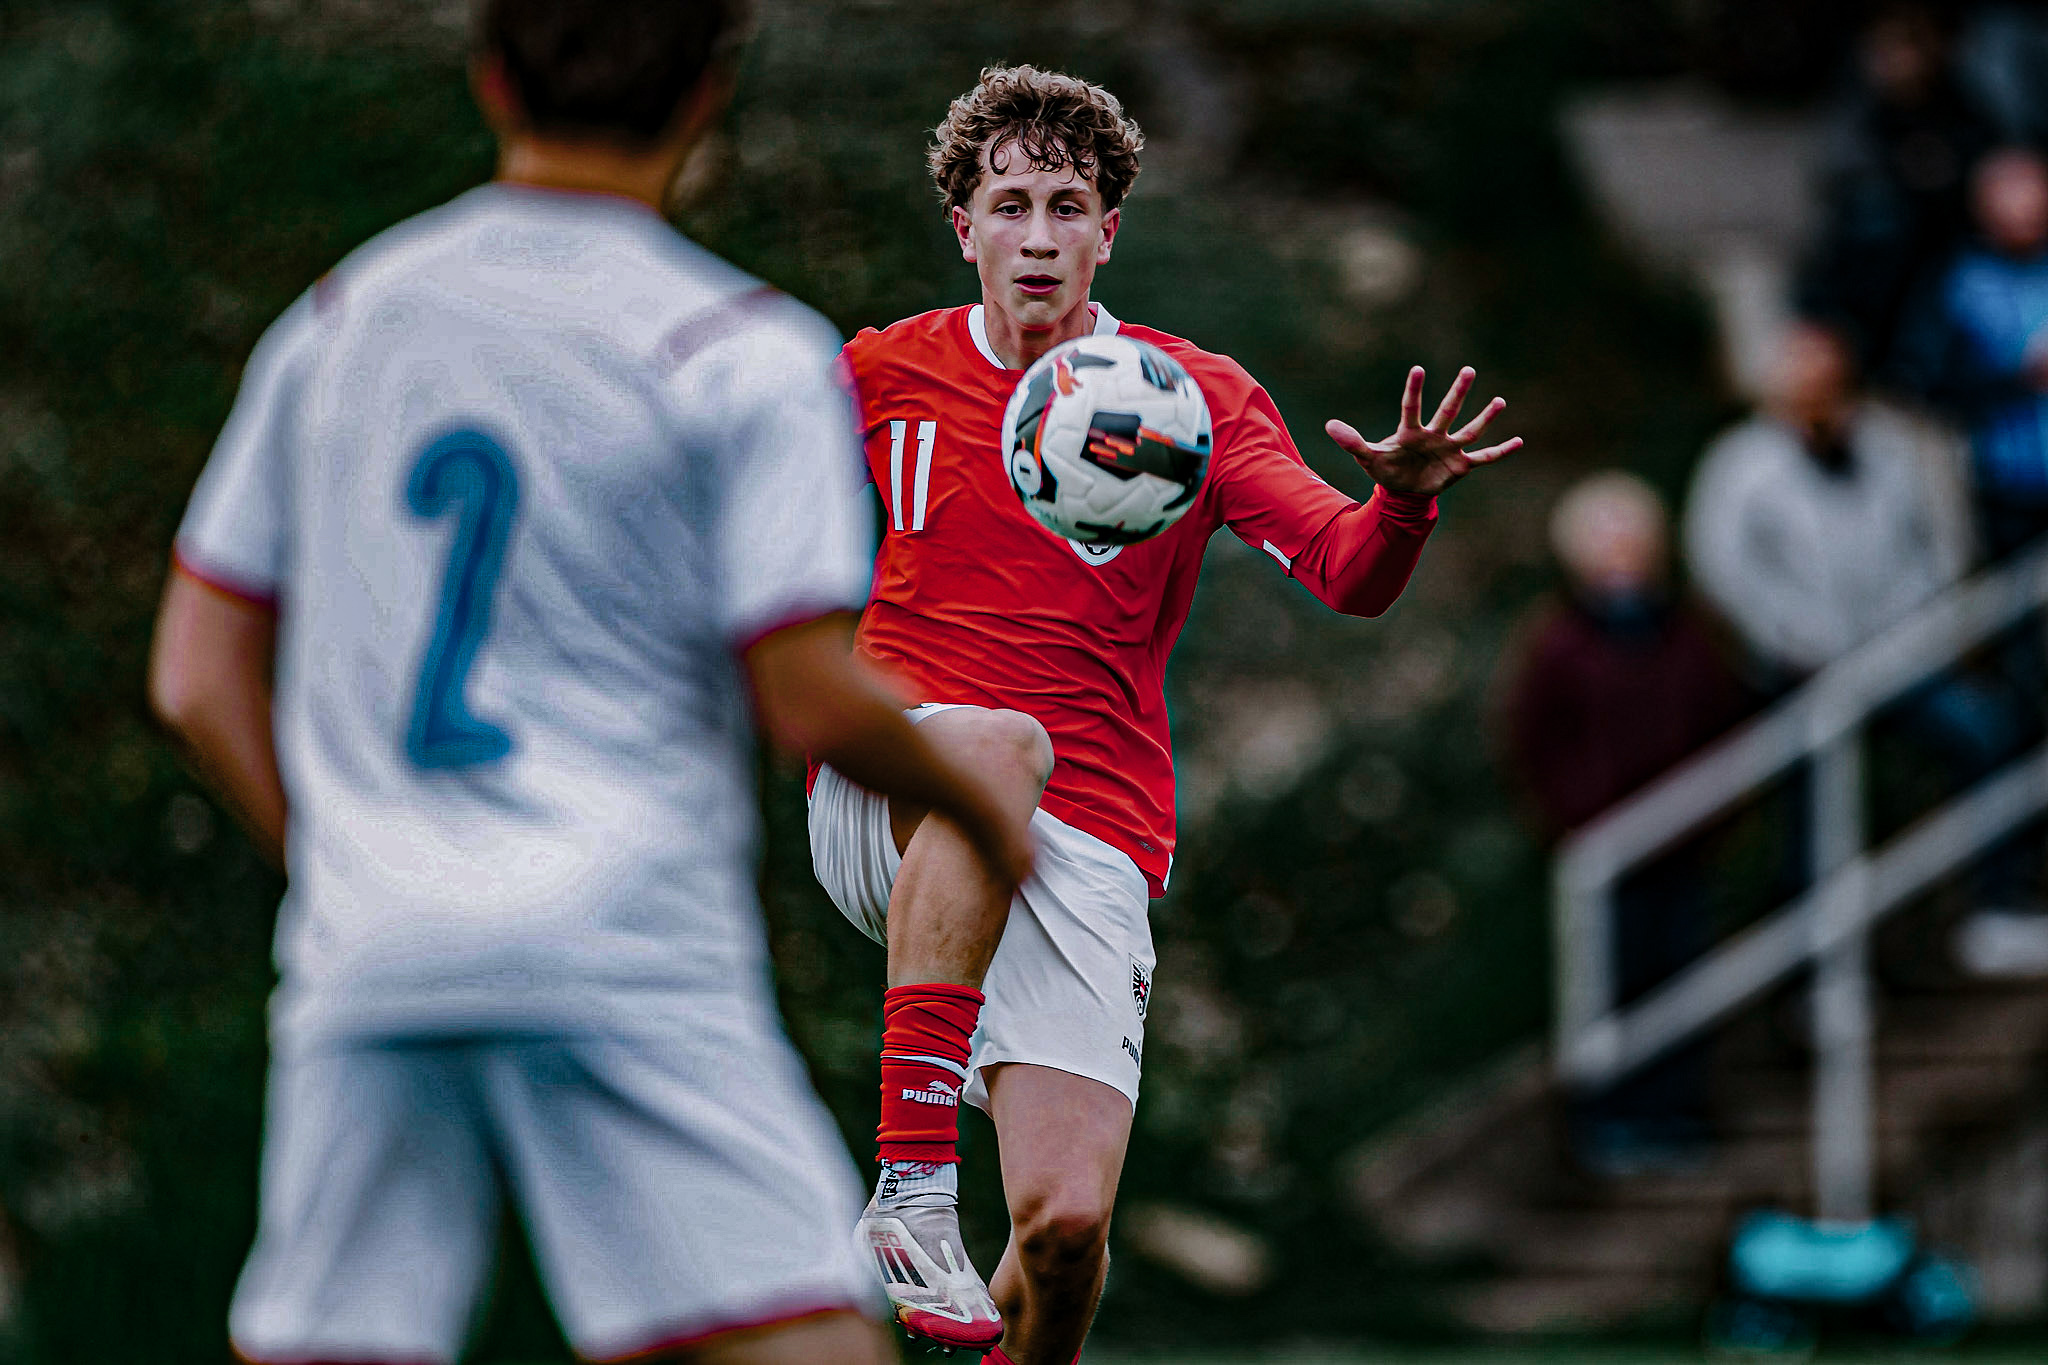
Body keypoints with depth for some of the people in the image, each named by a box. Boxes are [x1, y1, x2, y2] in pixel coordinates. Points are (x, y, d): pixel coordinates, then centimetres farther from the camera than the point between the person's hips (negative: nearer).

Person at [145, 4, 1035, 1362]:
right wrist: (988, 812, 11)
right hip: (625, 949, -5)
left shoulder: (333, 324, 13)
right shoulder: (749, 355, -1)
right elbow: (813, 702, -7)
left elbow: (201, 678, 13)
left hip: (363, 967, 5)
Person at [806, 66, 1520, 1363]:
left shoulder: (1199, 398, 5)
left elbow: (1351, 575, -7)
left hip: (1085, 840, 0)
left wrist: (1404, 499, -29)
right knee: (1000, 744, -39)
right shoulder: (885, 372, 9)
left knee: (1065, 1223, -16)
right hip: (882, 806, 0)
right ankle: (912, 1183, -42)